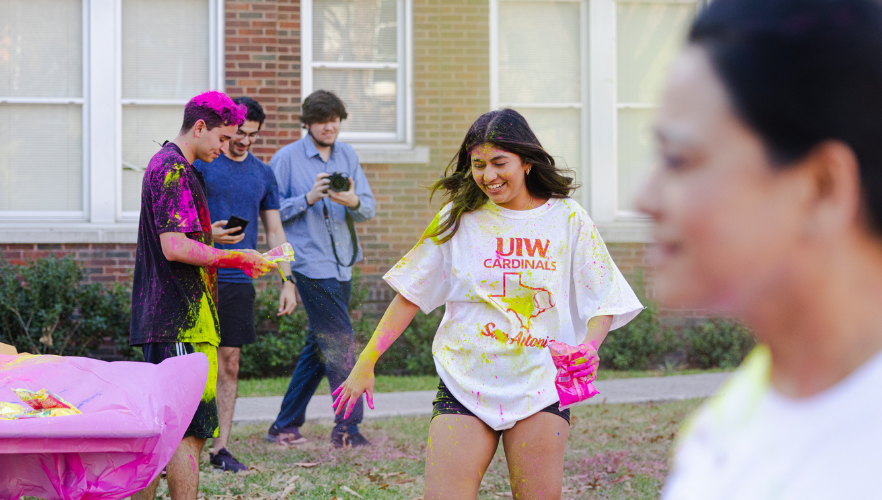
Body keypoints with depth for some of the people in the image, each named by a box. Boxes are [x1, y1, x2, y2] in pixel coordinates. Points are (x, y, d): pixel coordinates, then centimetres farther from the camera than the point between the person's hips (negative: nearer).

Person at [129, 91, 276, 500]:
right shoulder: (175, 170, -13)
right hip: (183, 322, -11)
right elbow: (176, 247, -21)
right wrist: (235, 257, -10)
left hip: (158, 320, 11)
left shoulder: (164, 164, 20)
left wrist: (233, 260, 21)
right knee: (189, 430, -9)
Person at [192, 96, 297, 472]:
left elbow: (274, 232, 17)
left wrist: (287, 281, 9)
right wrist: (205, 234, -22)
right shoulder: (199, 164, -1)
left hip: (239, 280, 4)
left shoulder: (262, 174, 13)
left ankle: (220, 449, 11)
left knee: (229, 362, 6)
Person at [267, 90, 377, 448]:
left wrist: (353, 202, -15)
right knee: (340, 341, -12)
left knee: (319, 346, 10)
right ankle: (347, 428, -9)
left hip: (341, 263, 6)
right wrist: (309, 198, -18)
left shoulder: (348, 156, 12)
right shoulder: (287, 158, -3)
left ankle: (285, 426, 19)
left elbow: (369, 207, 8)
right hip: (310, 262, -6)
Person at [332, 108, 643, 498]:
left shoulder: (567, 220, 3)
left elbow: (603, 301, 3)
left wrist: (589, 345, -18)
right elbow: (411, 294, 7)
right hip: (464, 386, 0)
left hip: (540, 388, 0)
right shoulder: (458, 219, 4)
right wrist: (367, 362, 3)